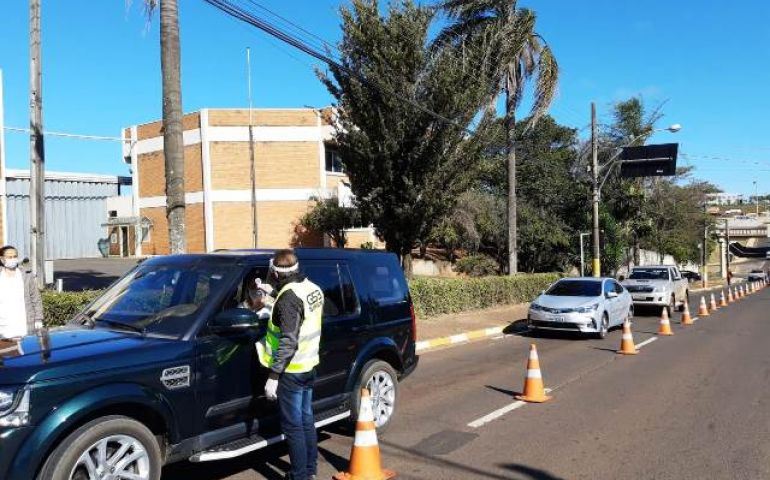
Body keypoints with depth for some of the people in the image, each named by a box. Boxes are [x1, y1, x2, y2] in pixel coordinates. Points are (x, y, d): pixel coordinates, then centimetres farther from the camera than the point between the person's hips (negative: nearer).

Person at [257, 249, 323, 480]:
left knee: (293, 426, 2)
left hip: (291, 371, -9)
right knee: (306, 420, 19)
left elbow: (289, 341, -25)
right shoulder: (313, 288, 5)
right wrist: (273, 298, 22)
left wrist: (273, 375, -22)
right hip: (309, 366, 9)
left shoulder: (289, 297, -21)